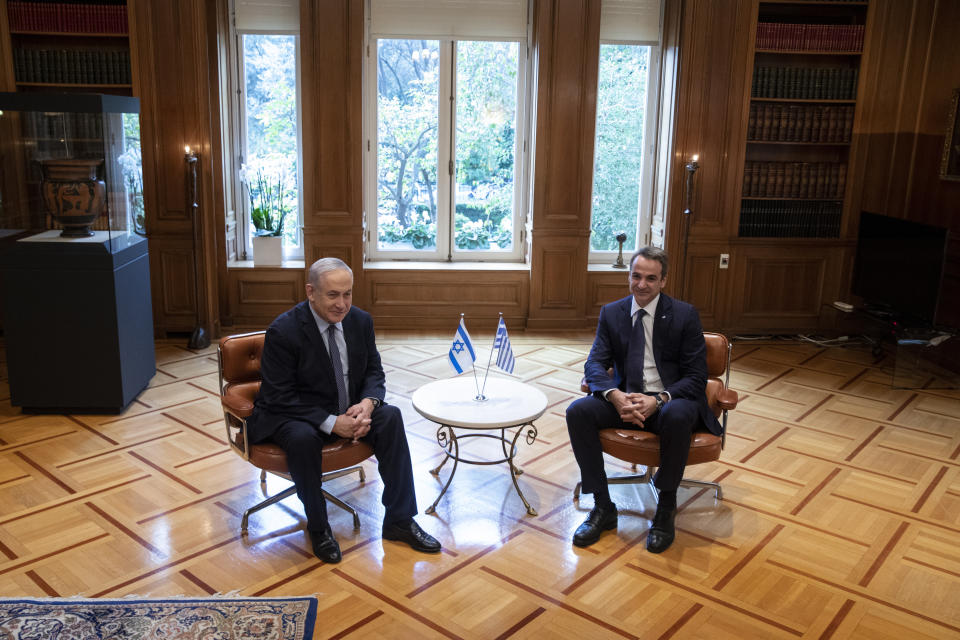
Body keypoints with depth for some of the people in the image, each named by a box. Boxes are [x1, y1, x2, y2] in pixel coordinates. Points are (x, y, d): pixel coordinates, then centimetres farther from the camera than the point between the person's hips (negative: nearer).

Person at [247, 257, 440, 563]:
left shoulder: (361, 320, -3)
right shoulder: (283, 331, -19)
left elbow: (374, 371, 6)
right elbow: (280, 397, -19)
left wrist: (368, 403, -18)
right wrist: (330, 423, -28)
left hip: (347, 410, 5)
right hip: (292, 415, -5)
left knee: (390, 416, -19)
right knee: (302, 438, -37)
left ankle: (399, 521, -10)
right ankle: (318, 527, -11)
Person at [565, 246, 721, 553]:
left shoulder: (685, 315, -3)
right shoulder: (611, 313, 6)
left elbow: (696, 377, -7)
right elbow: (595, 364, -2)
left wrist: (659, 400, -25)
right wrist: (616, 397, -24)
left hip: (671, 400, -3)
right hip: (625, 399, 3)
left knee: (677, 415, -38)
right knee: (578, 411, -23)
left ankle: (666, 510, -16)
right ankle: (603, 507, -10)